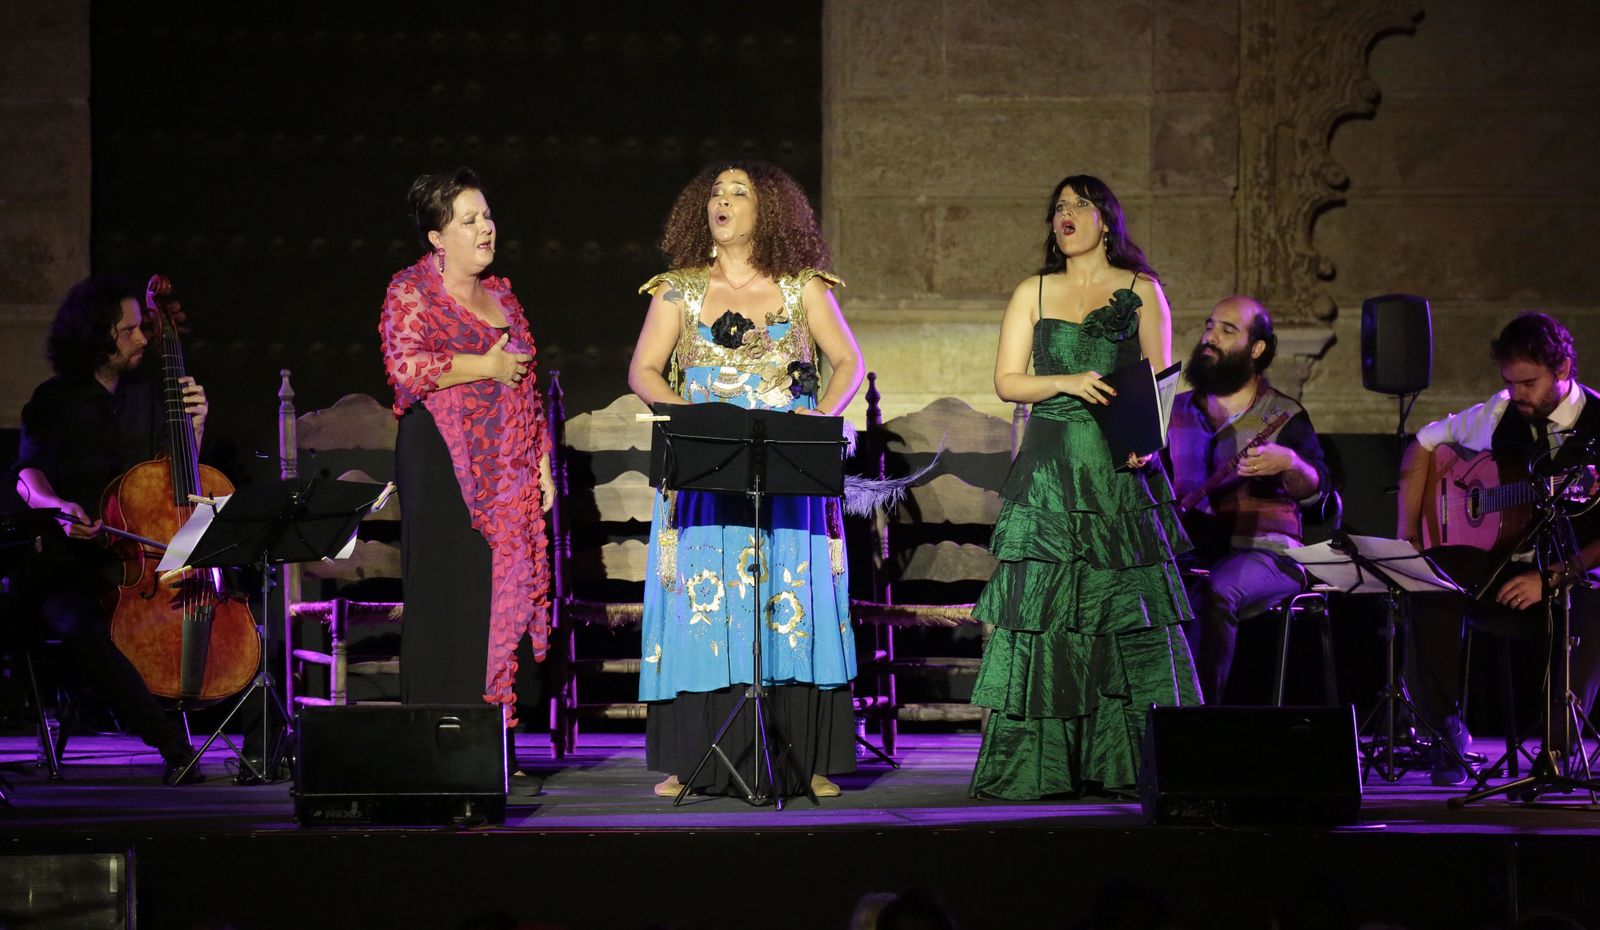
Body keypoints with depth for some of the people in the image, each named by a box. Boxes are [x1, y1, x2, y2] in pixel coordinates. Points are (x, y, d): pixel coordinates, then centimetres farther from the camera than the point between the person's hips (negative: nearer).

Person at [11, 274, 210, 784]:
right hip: (72, 564, -3)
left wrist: (193, 426, 1)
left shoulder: (148, 393, 17)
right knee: (79, 627, -36)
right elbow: (29, 477, -3)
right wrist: (60, 506, -24)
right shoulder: (54, 402, 7)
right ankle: (175, 747, -39)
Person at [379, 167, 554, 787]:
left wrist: (542, 462, 15)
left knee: (505, 601, 1)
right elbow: (405, 366, -16)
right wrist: (486, 367, -11)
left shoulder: (500, 296, 20)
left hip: (507, 474, 6)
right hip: (443, 465, -6)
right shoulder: (412, 291, -1)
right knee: (447, 604, -9)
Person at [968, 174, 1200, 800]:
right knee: (1042, 607, -5)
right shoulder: (1034, 293, 14)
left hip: (1121, 467, -1)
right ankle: (1038, 767, -3)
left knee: (1129, 612, -7)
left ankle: (1134, 765, -6)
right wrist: (1067, 382, -8)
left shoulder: (1140, 291, 9)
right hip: (1050, 467, 1)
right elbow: (1006, 381, 9)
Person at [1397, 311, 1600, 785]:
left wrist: (1551, 576, -25)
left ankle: (1559, 747, -28)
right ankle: (1448, 736, -17)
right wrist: (1408, 535, 5)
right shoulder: (1498, 415, 4)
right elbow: (1421, 446, 16)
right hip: (1496, 565, 4)